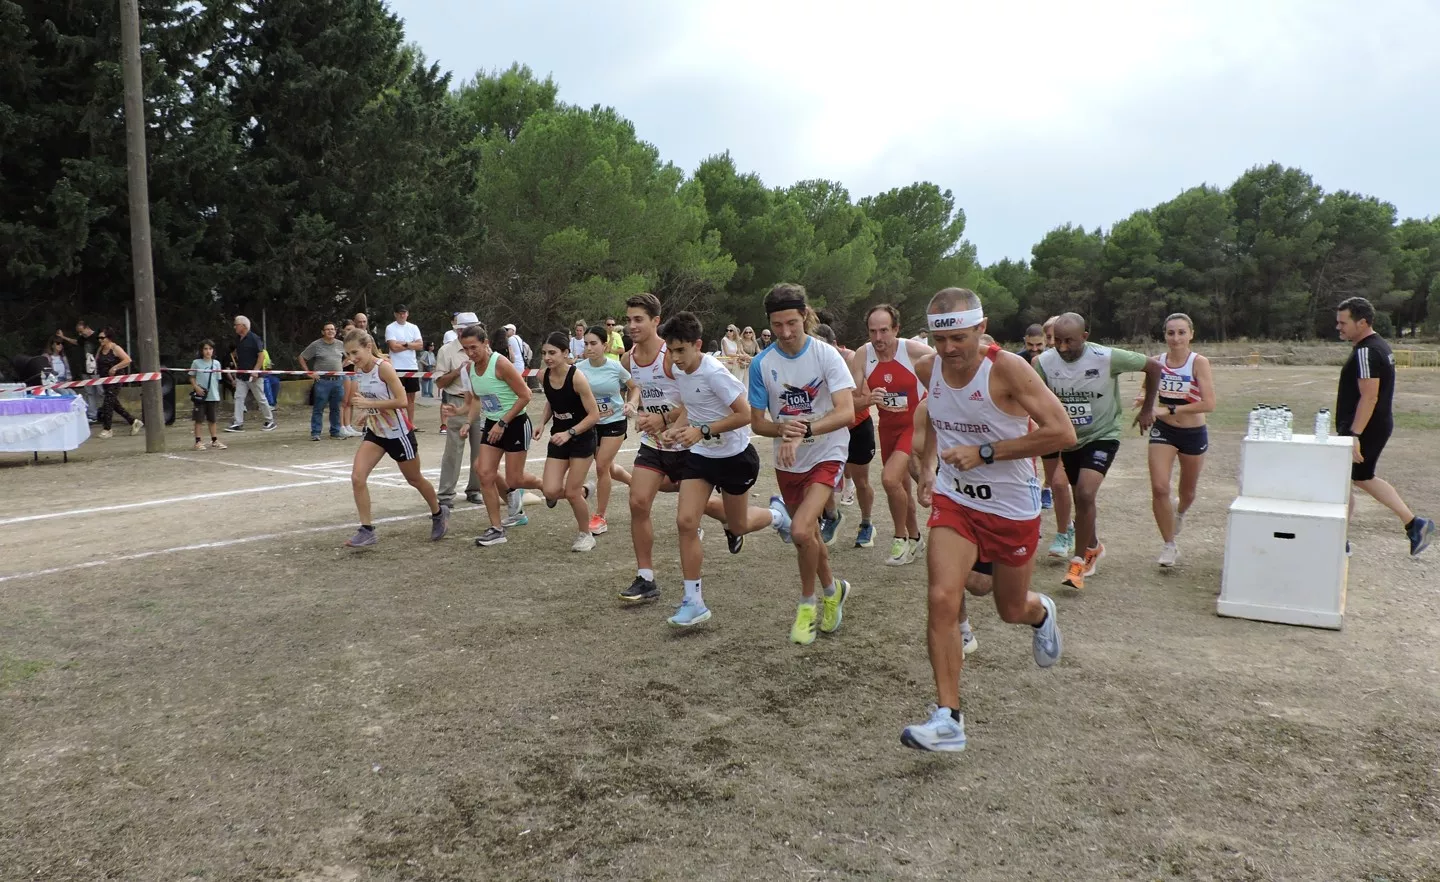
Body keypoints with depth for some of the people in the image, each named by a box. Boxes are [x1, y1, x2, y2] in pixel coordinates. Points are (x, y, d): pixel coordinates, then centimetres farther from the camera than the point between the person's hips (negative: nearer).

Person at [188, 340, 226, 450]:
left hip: (213, 396, 3)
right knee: (199, 419, 2)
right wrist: (196, 387, -13)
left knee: (213, 419, 9)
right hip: (200, 396, -3)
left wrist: (217, 393, 7)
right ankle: (198, 441, 7)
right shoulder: (196, 363, -1)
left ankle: (215, 441, 15)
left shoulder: (216, 363, 6)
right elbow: (192, 378, 3)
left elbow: (217, 380, 10)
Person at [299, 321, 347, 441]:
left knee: (336, 408, 11)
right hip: (322, 381, -4)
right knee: (318, 409, -1)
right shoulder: (316, 345, -3)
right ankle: (315, 433, 4)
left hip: (338, 381, 4)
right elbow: (301, 358, 2)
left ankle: (335, 431, 20)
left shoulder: (340, 344, 8)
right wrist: (309, 372, -5)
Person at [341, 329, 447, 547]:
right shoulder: (358, 370, -1)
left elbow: (402, 400, -27)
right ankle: (367, 531, -4)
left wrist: (370, 404, -29)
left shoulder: (383, 367, -22)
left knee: (415, 480, 14)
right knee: (357, 478, -12)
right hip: (375, 432, 6)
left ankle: (439, 514, 40)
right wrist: (365, 412, -2)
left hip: (398, 433, -6)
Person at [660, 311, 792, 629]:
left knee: (738, 527, 12)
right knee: (685, 522, -10)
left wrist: (702, 431, -29)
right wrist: (676, 429, -5)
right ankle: (694, 601, -2)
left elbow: (744, 415, -25)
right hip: (699, 456, 6)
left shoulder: (714, 372, -25)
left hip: (734, 456, -6)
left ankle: (776, 515, 47)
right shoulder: (678, 372, -2)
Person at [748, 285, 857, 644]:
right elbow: (757, 422, -3)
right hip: (787, 462, 4)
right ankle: (832, 590, 45)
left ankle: (808, 603, 4)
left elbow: (847, 413, -25)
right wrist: (783, 429, -25)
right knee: (808, 536, 17)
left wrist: (803, 432, -37)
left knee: (800, 531, -21)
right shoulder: (762, 364, -9)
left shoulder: (827, 355, -17)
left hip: (827, 455, -4)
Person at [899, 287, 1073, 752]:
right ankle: (948, 718, -9)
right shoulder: (928, 369, -6)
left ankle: (1041, 613, 56)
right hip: (954, 500, 3)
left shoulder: (1007, 368, -22)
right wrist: (927, 465, 8)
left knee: (1012, 610, 16)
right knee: (942, 599, -16)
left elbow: (1062, 432, -25)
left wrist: (985, 453, -26)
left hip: (1013, 506, -3)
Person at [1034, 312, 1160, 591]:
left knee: (1085, 495, -21)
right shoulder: (1043, 362, -15)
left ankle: (1079, 561, -7)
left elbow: (1153, 367, -9)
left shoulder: (1107, 358, -22)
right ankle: (1093, 547, 43)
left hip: (1102, 437, -4)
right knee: (1081, 499, 16)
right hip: (1069, 440, 4)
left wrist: (1147, 409, -2)